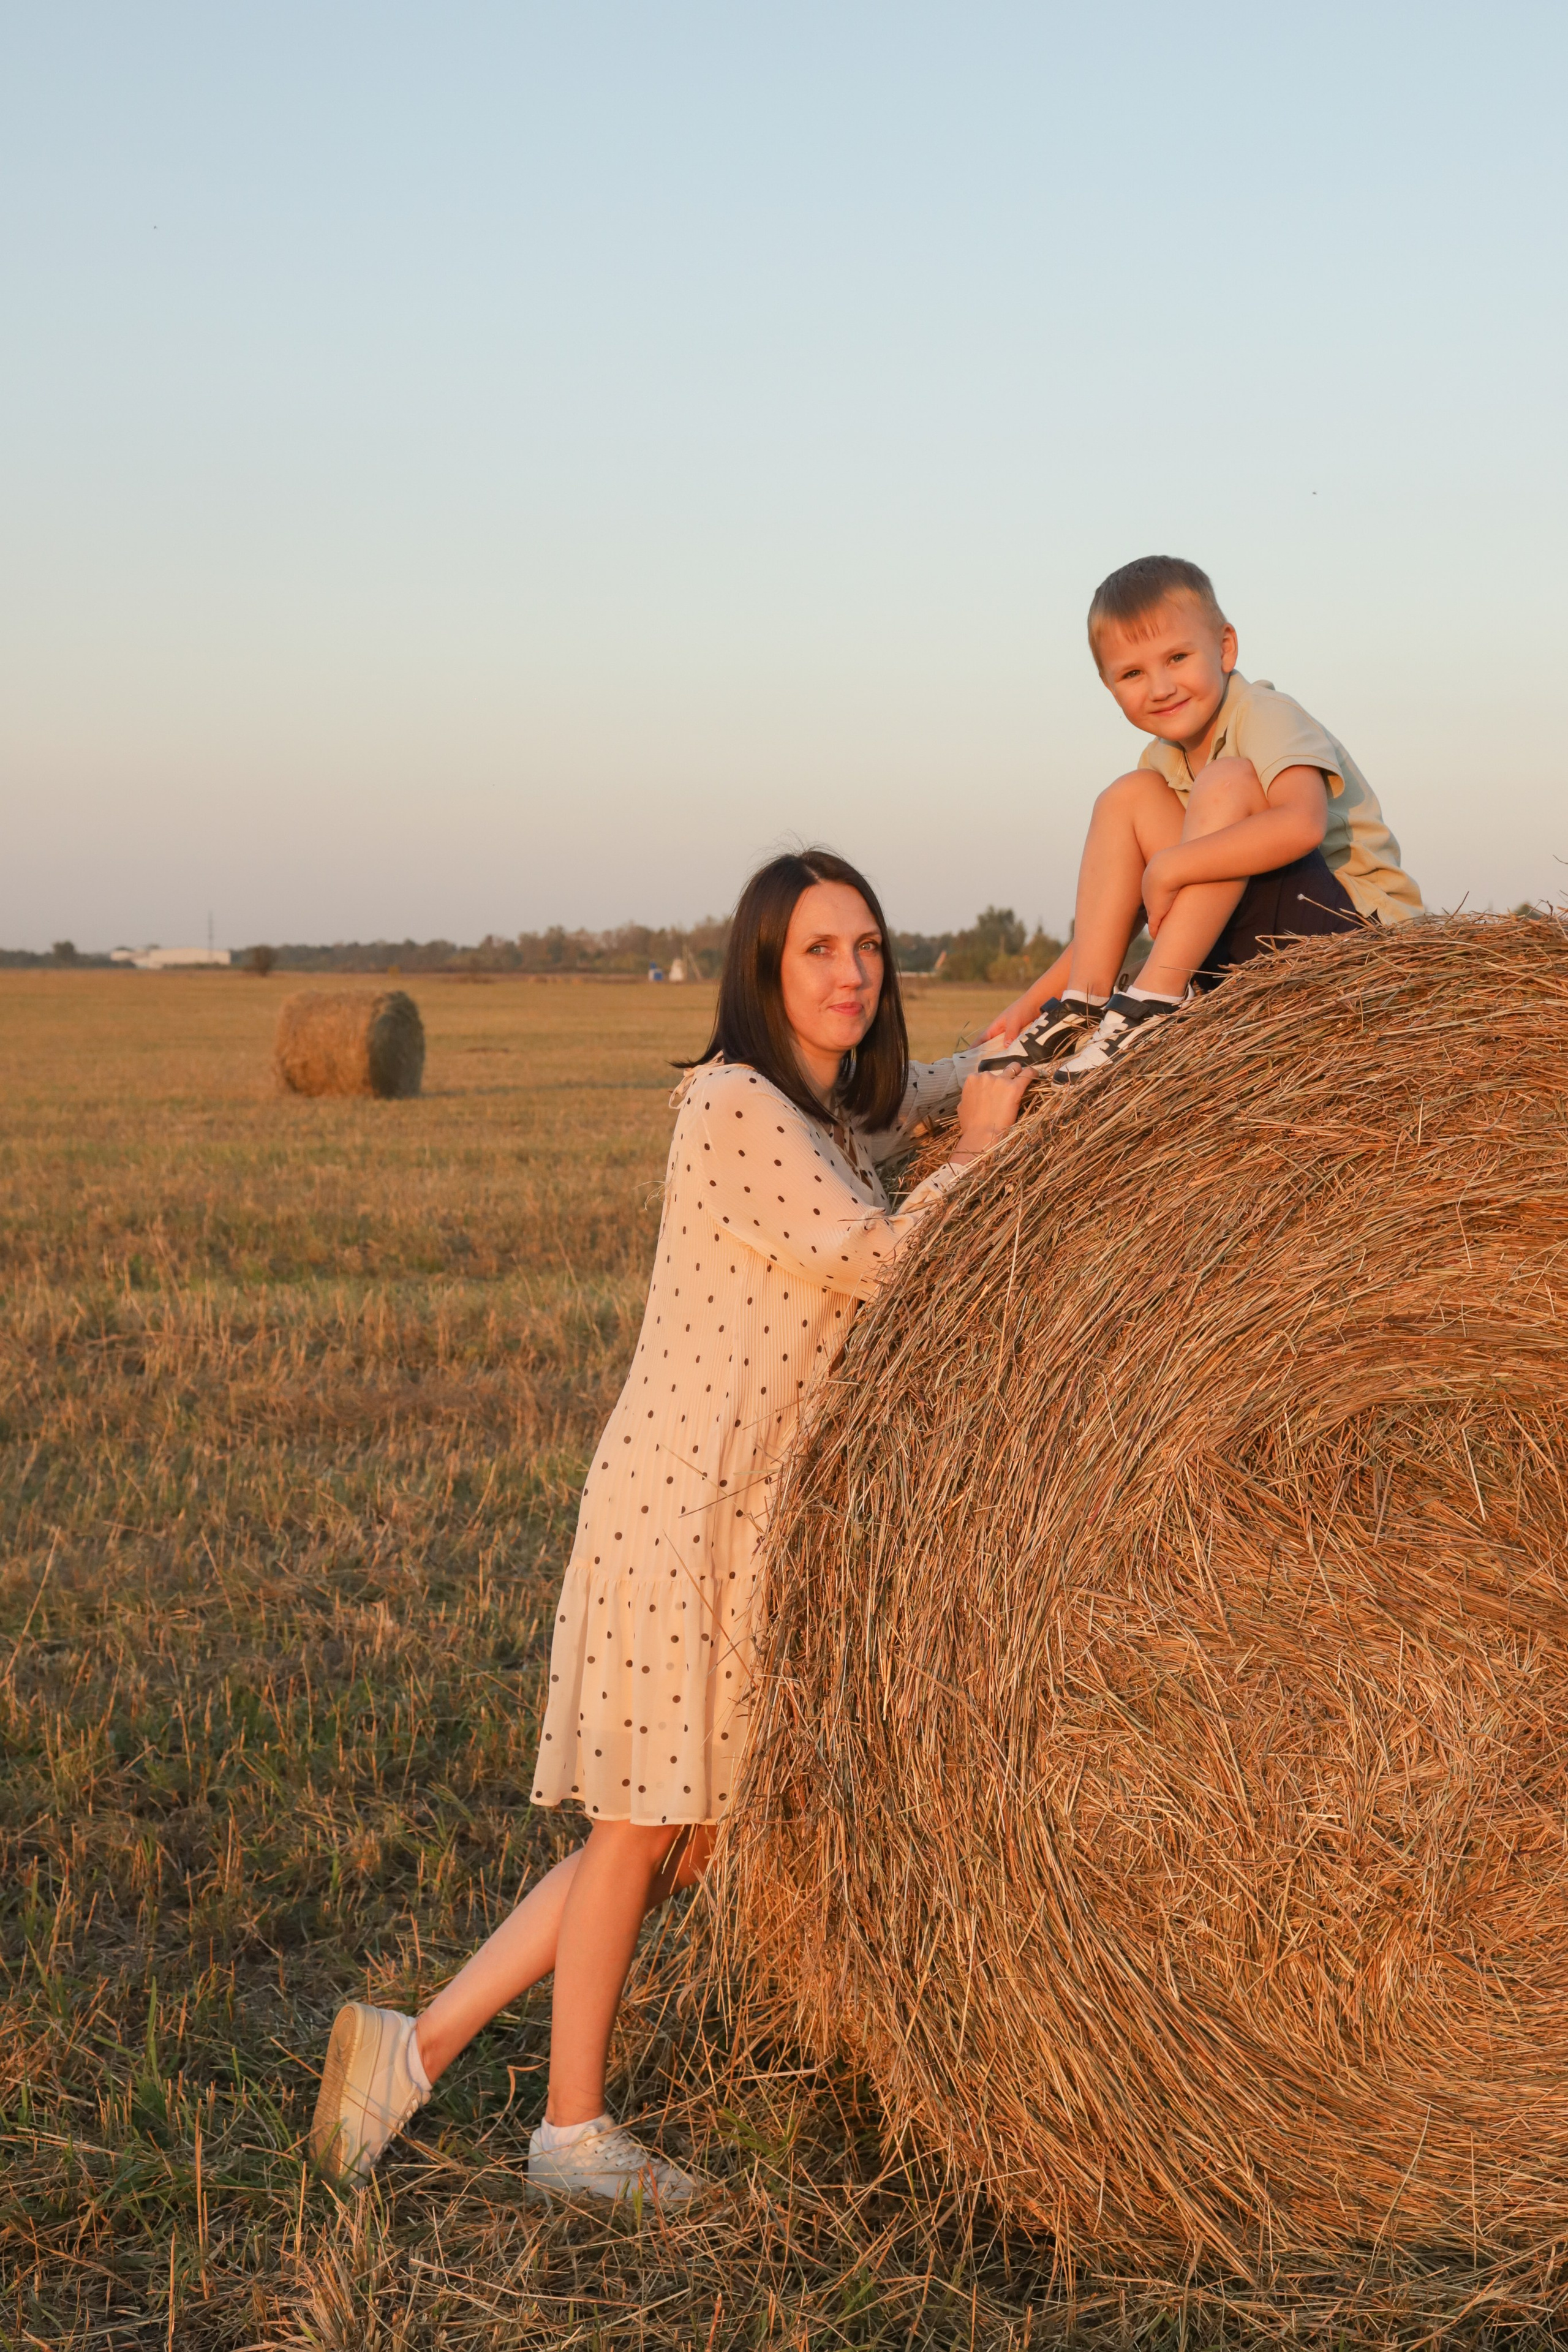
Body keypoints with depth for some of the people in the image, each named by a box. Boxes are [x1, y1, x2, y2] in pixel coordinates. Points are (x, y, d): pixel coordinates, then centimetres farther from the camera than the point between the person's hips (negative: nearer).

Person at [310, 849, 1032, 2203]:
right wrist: (979, 1152, -3)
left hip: (761, 1520, 9)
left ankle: (415, 2047, 18)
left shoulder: (839, 1115, 14)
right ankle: (574, 2132, 17)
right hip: (683, 1504, -9)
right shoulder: (735, 1106, -13)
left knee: (685, 1831, 11)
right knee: (646, 1826, 1)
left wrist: (1012, 1052, 21)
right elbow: (875, 1267, -16)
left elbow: (914, 1093, 38)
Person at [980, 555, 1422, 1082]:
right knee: (1129, 796, -2)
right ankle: (1084, 1005, -10)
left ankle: (1154, 1002, -29)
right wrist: (1037, 998, 1)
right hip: (1245, 949, 8)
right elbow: (1126, 902, 11)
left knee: (1226, 782, -26)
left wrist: (1169, 866, -32)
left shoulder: (1267, 717, -14)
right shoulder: (1164, 762, 9)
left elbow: (1301, 825, -36)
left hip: (1358, 928, -8)